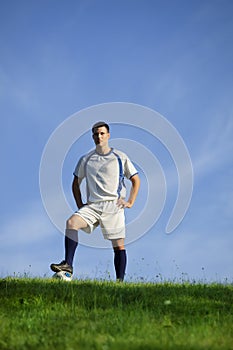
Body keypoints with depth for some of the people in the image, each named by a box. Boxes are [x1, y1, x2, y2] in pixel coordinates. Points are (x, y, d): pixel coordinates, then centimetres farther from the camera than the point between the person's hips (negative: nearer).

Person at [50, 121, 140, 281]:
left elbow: (136, 180, 12)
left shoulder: (120, 157, 6)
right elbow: (76, 183, 22)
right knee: (71, 222, -24)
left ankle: (120, 280, 5)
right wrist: (80, 204, 10)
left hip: (114, 206, -2)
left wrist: (130, 202, 2)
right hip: (93, 206, 2)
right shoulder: (86, 160, 13)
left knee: (119, 246, -3)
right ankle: (68, 264, -28)